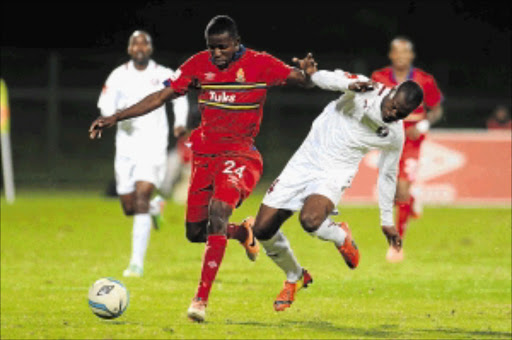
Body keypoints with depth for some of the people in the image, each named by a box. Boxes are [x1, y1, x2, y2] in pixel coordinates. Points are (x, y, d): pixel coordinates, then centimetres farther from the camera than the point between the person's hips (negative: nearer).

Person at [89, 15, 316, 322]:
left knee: (218, 209, -29)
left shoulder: (259, 64, -9)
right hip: (205, 155, 5)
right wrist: (115, 118, 1)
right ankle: (243, 232, 40)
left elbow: (301, 79, -12)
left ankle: (202, 298, -29)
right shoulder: (200, 64, 1)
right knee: (195, 232, 5)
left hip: (241, 155, -5)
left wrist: (307, 74, -38)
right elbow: (161, 97, 5)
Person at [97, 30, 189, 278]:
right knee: (129, 208, 5)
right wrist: (114, 115, -29)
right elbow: (105, 104, -7)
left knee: (141, 197, -18)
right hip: (126, 144, 2)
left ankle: (137, 263, -18)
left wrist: (180, 122, 4)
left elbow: (180, 97, 18)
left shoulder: (163, 76, 1)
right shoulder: (119, 76, 1)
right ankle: (155, 207, 43)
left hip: (153, 145, -2)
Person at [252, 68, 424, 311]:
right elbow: (320, 77, -18)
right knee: (263, 230, -3)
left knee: (310, 220, -33)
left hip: (335, 175, -1)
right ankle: (295, 278, 24)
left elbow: (387, 175, 10)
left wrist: (387, 222, 15)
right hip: (305, 162, 1)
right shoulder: (366, 89, -11)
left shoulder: (395, 135, -5)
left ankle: (340, 237, 3)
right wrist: (350, 85, -36)